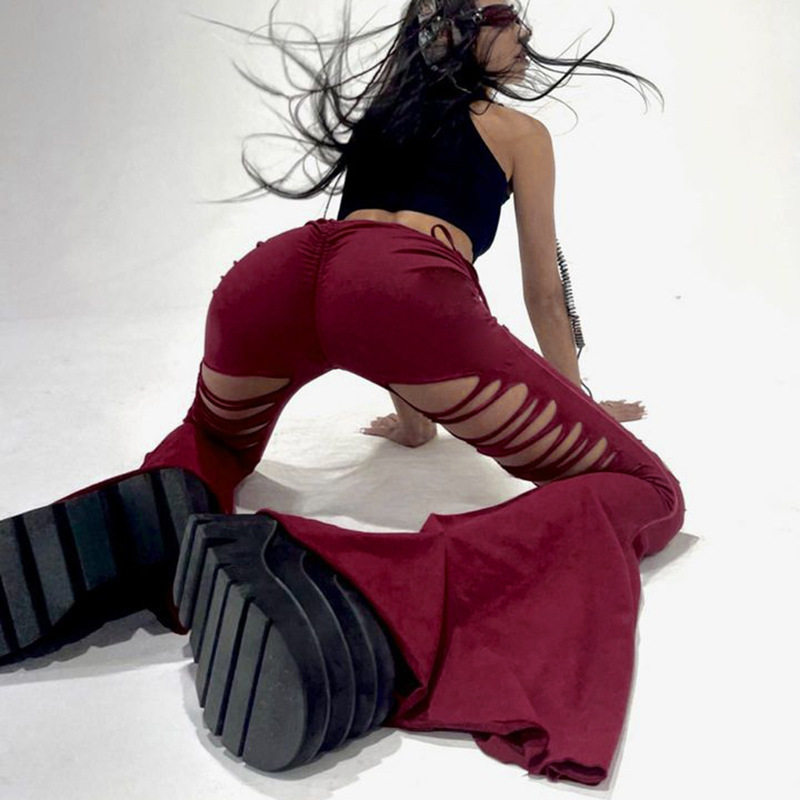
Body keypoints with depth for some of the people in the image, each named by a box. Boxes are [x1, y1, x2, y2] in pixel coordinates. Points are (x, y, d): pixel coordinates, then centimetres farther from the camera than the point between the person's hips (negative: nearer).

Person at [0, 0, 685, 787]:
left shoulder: (384, 119, 42)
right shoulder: (519, 132, 28)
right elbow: (544, 291, 35)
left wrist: (412, 414, 59)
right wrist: (576, 403, 52)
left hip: (269, 273, 6)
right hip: (401, 289, -5)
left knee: (208, 448, 37)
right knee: (645, 491, -3)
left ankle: (135, 526, -5)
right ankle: (371, 613, -31)